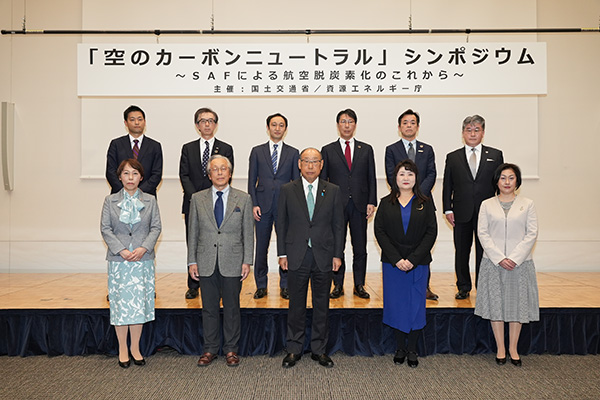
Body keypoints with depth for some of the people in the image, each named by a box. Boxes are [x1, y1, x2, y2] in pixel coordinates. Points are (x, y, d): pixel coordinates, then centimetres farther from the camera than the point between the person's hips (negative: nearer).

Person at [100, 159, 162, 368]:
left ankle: (135, 348, 18)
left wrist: (143, 248, -12)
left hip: (143, 259, 1)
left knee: (139, 303, 5)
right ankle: (122, 349, 17)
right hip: (118, 260, 0)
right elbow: (105, 229, 1)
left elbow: (156, 227, 3)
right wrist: (121, 250, -11)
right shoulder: (110, 201, 5)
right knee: (121, 303, 4)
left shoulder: (150, 200, 6)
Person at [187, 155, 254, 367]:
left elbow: (248, 233, 2)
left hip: (232, 263, -1)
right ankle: (210, 349, 25)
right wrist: (192, 261, 1)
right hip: (206, 263, 1)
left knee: (232, 308, 9)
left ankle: (231, 350, 23)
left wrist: (247, 261, -4)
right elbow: (193, 233, 6)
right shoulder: (197, 199, 5)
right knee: (209, 308, 10)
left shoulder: (243, 199, 2)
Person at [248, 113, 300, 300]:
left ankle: (285, 286, 15)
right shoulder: (257, 151, 9)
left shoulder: (293, 153, 8)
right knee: (261, 247, 5)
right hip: (263, 206, 0)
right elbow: (252, 180, 6)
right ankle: (261, 286, 17)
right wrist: (254, 204, -4)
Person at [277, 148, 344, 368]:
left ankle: (319, 349, 24)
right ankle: (294, 350, 23)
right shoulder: (287, 190, 2)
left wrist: (337, 255, 0)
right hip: (296, 257, -1)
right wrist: (282, 254, -2)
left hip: (324, 257, 1)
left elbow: (338, 225, 5)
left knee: (322, 305, 10)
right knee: (296, 305, 8)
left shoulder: (332, 191, 4)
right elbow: (281, 223, 3)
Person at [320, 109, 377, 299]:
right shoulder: (328, 150, 7)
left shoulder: (366, 149, 11)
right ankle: (338, 285, 15)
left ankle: (359, 285, 17)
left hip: (359, 205, 1)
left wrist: (371, 202, -1)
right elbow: (323, 180, 5)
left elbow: (371, 178, 9)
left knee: (360, 248, 5)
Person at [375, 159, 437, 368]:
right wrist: (396, 259, -12)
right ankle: (400, 347, 19)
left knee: (416, 304, 4)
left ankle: (412, 349, 17)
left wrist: (413, 259, -13)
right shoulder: (386, 203, 4)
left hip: (418, 263, 0)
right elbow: (380, 231, -2)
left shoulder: (425, 203, 4)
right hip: (392, 263, 0)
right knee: (395, 304, 5)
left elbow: (431, 232, -2)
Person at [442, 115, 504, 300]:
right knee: (461, 253, 7)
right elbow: (447, 186, 7)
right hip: (462, 214, 1)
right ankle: (463, 287, 22)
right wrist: (448, 209, -2)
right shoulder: (453, 157, 8)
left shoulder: (495, 155, 8)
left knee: (484, 253, 4)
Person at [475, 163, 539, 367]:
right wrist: (499, 258, -12)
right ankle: (500, 348, 17)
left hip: (520, 263, 0)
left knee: (518, 304, 6)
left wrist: (514, 258, -12)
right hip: (493, 262, 0)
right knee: (495, 303, 4)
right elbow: (483, 233, -1)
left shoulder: (527, 204, 5)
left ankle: (513, 348, 19)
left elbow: (532, 234, -2)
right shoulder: (487, 205, 5)